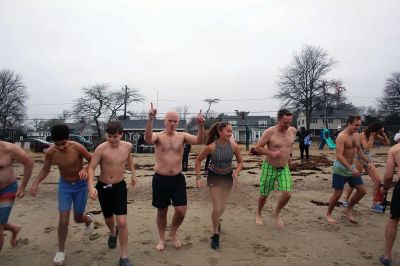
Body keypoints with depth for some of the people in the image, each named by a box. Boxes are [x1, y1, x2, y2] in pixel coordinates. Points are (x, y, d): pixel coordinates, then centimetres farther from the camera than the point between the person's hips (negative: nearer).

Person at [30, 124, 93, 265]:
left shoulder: (77, 147, -27)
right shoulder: (50, 152, -18)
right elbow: (45, 170, 0)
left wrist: (85, 170, -33)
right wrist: (36, 183, -15)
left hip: (80, 185, -2)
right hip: (64, 185, 2)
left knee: (78, 219, 9)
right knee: (63, 220, -5)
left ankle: (89, 218, 47)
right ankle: (61, 250, 17)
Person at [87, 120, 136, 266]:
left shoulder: (128, 146, -8)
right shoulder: (101, 148, -18)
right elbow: (91, 168, -18)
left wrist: (133, 174, 19)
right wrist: (91, 187, -34)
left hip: (120, 187, 0)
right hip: (103, 187, 0)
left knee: (122, 222, -9)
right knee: (108, 220, 19)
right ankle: (113, 233, 56)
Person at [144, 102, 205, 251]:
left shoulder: (182, 136, 1)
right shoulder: (158, 136, -5)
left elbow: (199, 141, -13)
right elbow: (148, 140, -29)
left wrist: (201, 126, -31)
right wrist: (151, 119, -42)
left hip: (178, 179, 2)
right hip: (160, 179, -1)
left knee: (181, 211, 0)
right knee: (162, 211, 13)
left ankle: (173, 233, 31)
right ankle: (162, 239, 35)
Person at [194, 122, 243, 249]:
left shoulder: (234, 146, -17)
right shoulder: (211, 147, -24)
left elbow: (240, 162, -1)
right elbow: (198, 160, -9)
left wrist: (236, 172, -18)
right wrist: (198, 178, -12)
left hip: (227, 177, 3)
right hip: (214, 177, -3)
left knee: (222, 207, 16)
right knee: (217, 208, -9)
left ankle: (216, 221, 50)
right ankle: (215, 234, 16)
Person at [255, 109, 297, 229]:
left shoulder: (293, 131, -2)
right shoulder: (269, 132, -19)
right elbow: (257, 148, -14)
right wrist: (271, 153, -26)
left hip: (284, 168, 4)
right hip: (269, 167, -4)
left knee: (287, 194, -9)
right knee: (264, 194, 8)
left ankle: (276, 213, 20)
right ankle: (258, 214, 35)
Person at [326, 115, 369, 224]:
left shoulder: (356, 135, 7)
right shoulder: (341, 137, -20)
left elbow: (359, 151, 22)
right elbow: (339, 156, -28)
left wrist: (368, 162, 13)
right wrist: (351, 168, -34)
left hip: (352, 167, 8)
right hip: (340, 169, -8)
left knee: (362, 191, 7)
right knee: (337, 194, -2)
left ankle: (348, 210, 24)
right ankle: (328, 214, 18)